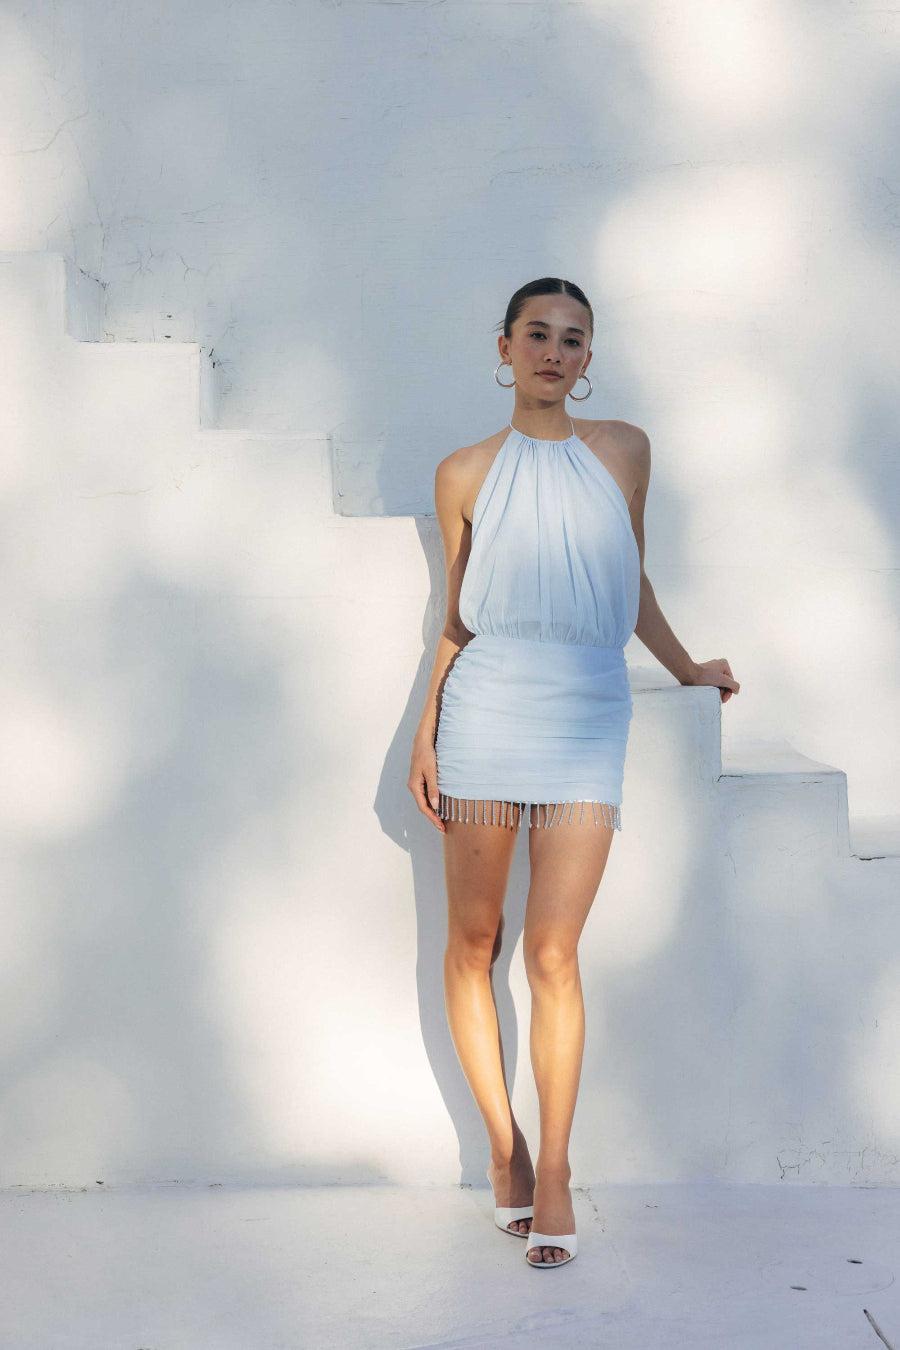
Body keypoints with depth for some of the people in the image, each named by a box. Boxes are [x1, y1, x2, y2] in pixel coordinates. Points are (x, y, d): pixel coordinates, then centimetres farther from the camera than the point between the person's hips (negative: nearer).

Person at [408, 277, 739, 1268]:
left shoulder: (623, 451, 9)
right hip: (486, 706, 0)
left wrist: (684, 667, 26)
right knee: (473, 942, 5)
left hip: (588, 715, 0)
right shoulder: (465, 474, 6)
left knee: (553, 954, -6)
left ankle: (553, 1170, 7)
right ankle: (502, 1144, 22)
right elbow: (458, 617, 11)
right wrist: (425, 731, 6)